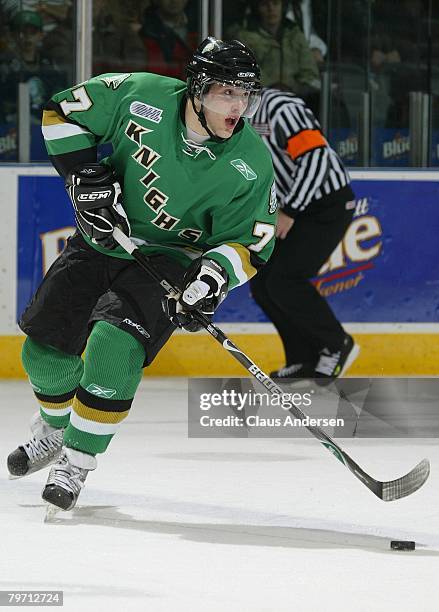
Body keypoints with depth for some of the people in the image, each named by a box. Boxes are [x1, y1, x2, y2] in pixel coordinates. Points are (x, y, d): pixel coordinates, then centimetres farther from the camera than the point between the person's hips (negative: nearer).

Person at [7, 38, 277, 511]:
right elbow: (62, 112, -8)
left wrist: (215, 272, -30)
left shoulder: (251, 164, -19)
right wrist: (86, 178, -18)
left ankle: (77, 461, -11)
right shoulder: (141, 96, -20)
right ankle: (54, 428, 36)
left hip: (167, 259, -2)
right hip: (102, 238, 2)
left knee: (113, 346, -26)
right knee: (44, 348, 3)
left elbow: (252, 242, -11)